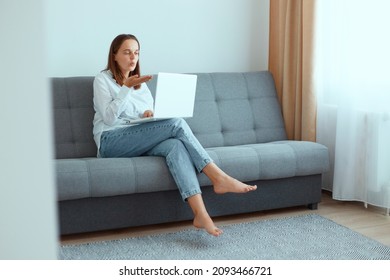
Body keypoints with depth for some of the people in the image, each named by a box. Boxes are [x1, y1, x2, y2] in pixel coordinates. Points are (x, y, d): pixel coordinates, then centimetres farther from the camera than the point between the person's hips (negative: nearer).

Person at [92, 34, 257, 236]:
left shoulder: (141, 83, 24)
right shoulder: (103, 80, 6)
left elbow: (148, 117, 22)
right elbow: (109, 118, -8)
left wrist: (150, 113, -2)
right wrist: (126, 87, -16)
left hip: (140, 142, 5)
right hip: (111, 142, -5)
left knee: (176, 145, -32)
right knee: (176, 123, -27)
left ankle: (200, 213, -48)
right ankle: (219, 178, -29)